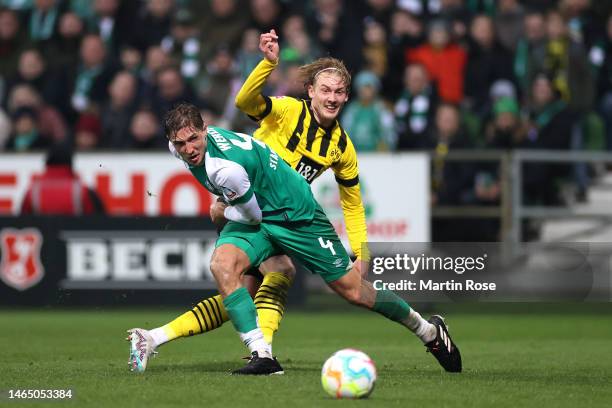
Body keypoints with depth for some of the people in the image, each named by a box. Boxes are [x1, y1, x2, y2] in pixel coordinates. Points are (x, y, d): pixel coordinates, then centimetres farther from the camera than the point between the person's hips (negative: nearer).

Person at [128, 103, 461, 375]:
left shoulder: (225, 167, -36)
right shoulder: (181, 147, -10)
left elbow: (253, 215, -19)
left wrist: (220, 213, -3)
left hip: (294, 214, -7)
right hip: (252, 215, 7)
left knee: (353, 290, 2)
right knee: (221, 265, -23)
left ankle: (429, 331, 25)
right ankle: (262, 356, -21)